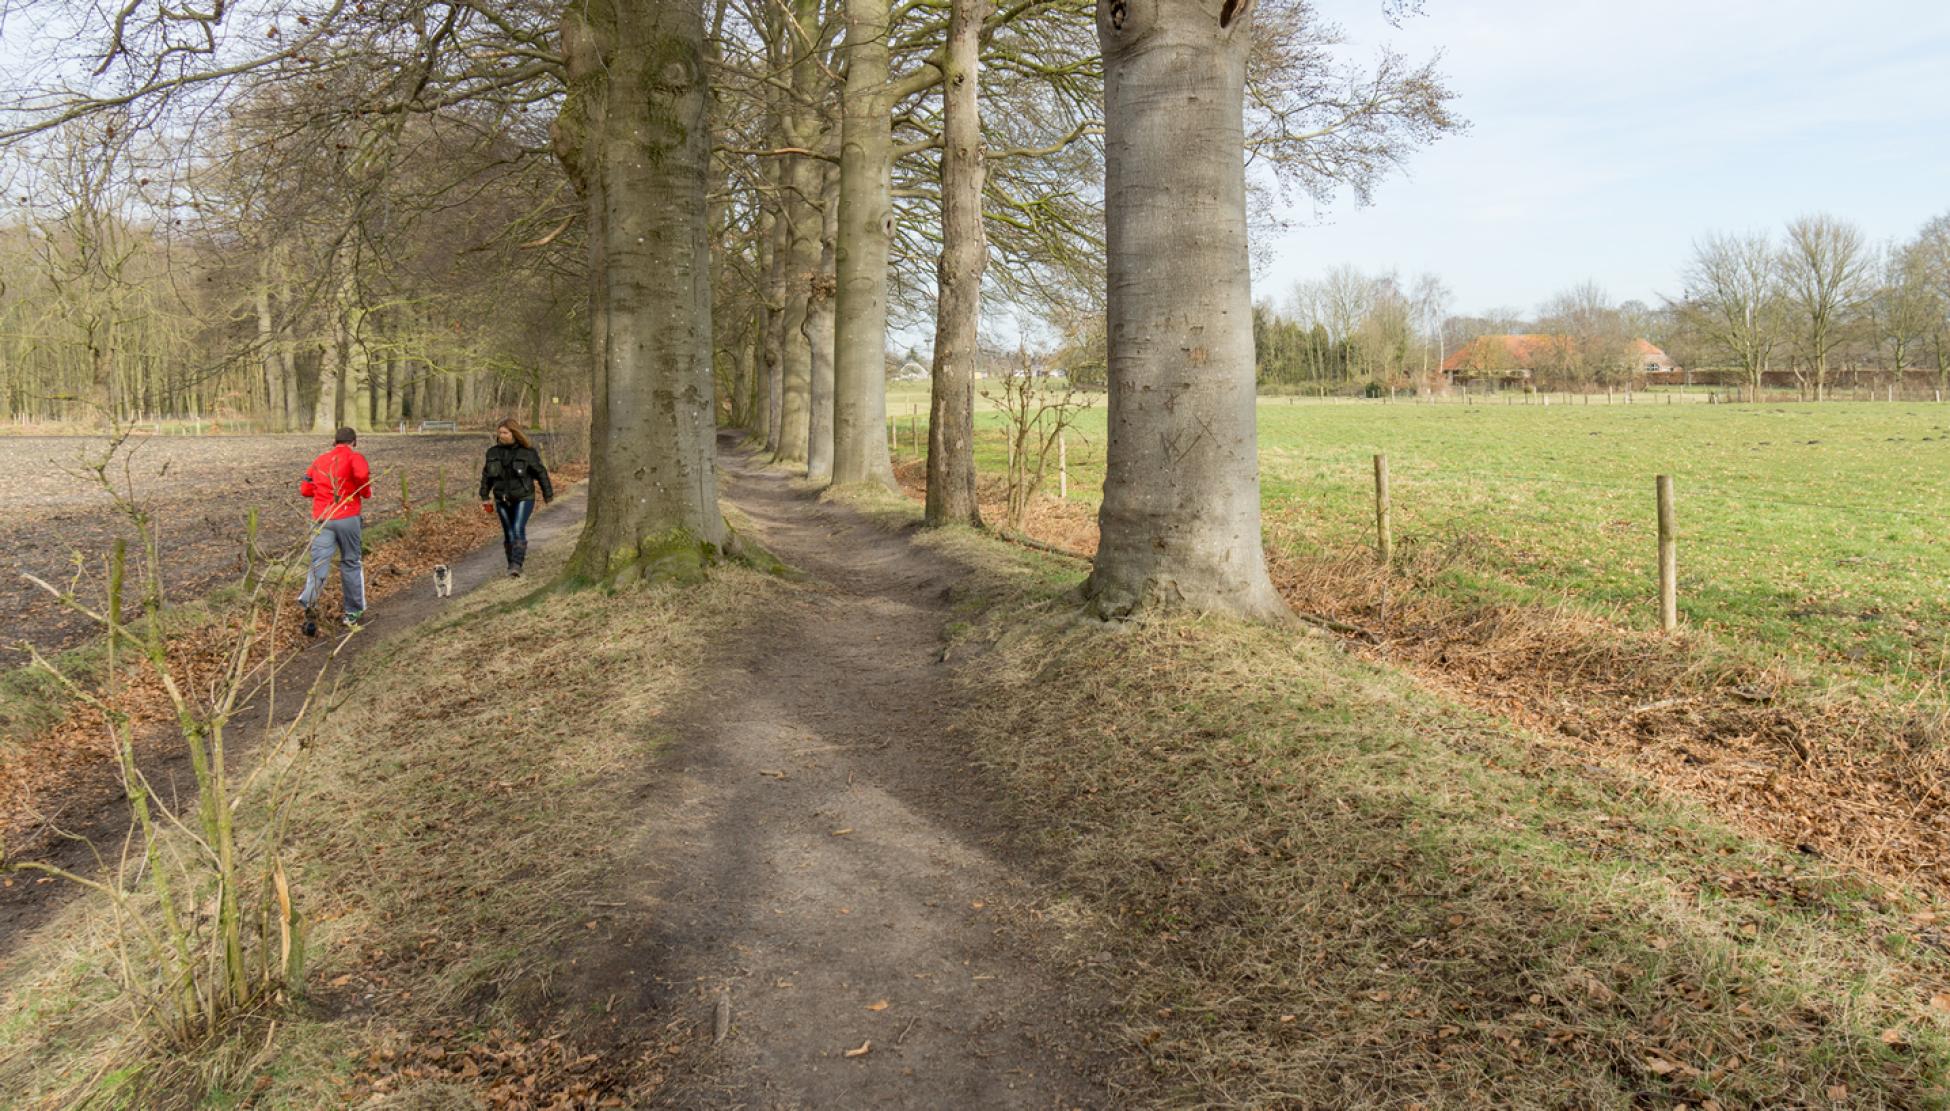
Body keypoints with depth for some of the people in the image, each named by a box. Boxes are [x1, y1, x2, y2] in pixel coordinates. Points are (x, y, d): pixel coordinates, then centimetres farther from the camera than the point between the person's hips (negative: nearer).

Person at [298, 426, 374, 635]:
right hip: (347, 518, -3)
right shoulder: (353, 457, 1)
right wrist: (366, 492, -2)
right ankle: (354, 613, 19)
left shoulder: (319, 461, 17)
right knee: (351, 564, 10)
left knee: (319, 565, -2)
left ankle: (309, 602, -27)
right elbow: (362, 475, -20)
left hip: (321, 519, 3)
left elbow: (305, 489, 14)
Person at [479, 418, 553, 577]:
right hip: (502, 500, 4)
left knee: (518, 529, -17)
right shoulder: (493, 452, 3)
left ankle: (516, 566, -21)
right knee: (508, 533, 9)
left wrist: (548, 494, 3)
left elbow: (541, 473, 0)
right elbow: (486, 475, 14)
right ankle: (513, 563, 21)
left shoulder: (527, 452, -7)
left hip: (523, 498, -4)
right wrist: (484, 496, 14)